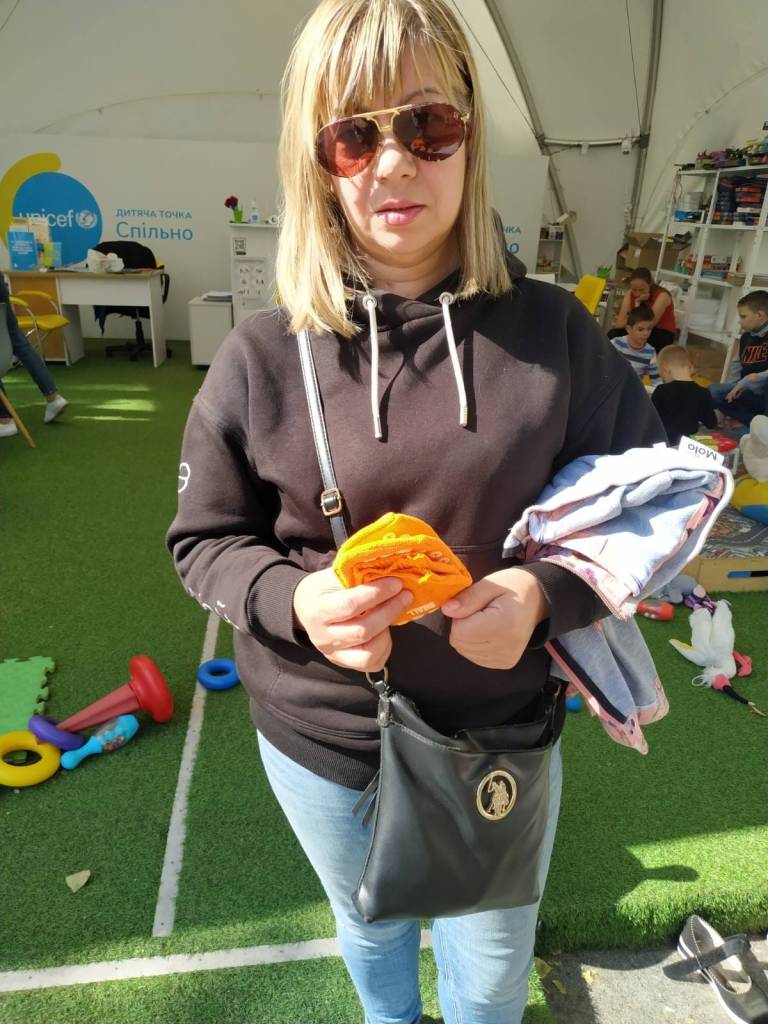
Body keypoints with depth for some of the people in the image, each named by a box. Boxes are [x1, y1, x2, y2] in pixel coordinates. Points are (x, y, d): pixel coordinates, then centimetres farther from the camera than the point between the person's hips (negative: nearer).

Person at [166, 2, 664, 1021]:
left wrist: (546, 590, -23)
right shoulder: (263, 354, -14)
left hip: (502, 734, 0)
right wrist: (291, 600, -25)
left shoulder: (552, 331, -12)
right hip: (320, 742, 1)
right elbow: (205, 539, -5)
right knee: (370, 930, 33)